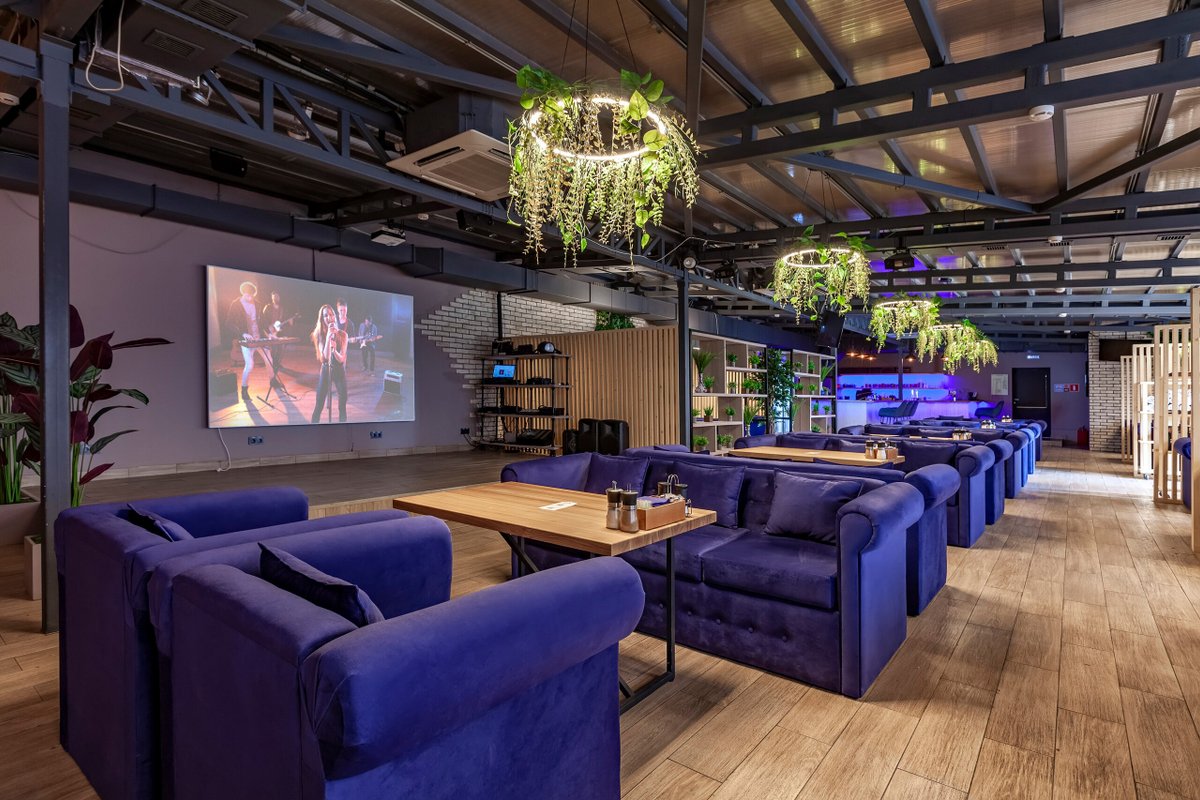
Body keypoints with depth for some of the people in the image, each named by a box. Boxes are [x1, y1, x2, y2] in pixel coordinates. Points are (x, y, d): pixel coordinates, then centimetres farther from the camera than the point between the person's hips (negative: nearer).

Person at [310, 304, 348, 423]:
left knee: (342, 406, 4)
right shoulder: (320, 334, -8)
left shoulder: (342, 334, -8)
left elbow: (341, 359, -12)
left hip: (340, 371, 0)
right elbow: (326, 357, -19)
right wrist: (329, 336, -24)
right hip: (325, 370, 0)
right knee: (319, 406, 1)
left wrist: (334, 349, -32)